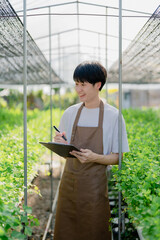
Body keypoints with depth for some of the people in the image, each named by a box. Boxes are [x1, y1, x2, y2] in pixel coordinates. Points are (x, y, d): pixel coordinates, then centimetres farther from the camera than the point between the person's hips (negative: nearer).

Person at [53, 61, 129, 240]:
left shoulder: (113, 116, -6)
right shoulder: (70, 113, 7)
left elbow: (118, 158, -5)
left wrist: (95, 158, -22)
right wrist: (60, 144, -9)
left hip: (95, 185, -4)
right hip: (69, 182, 4)